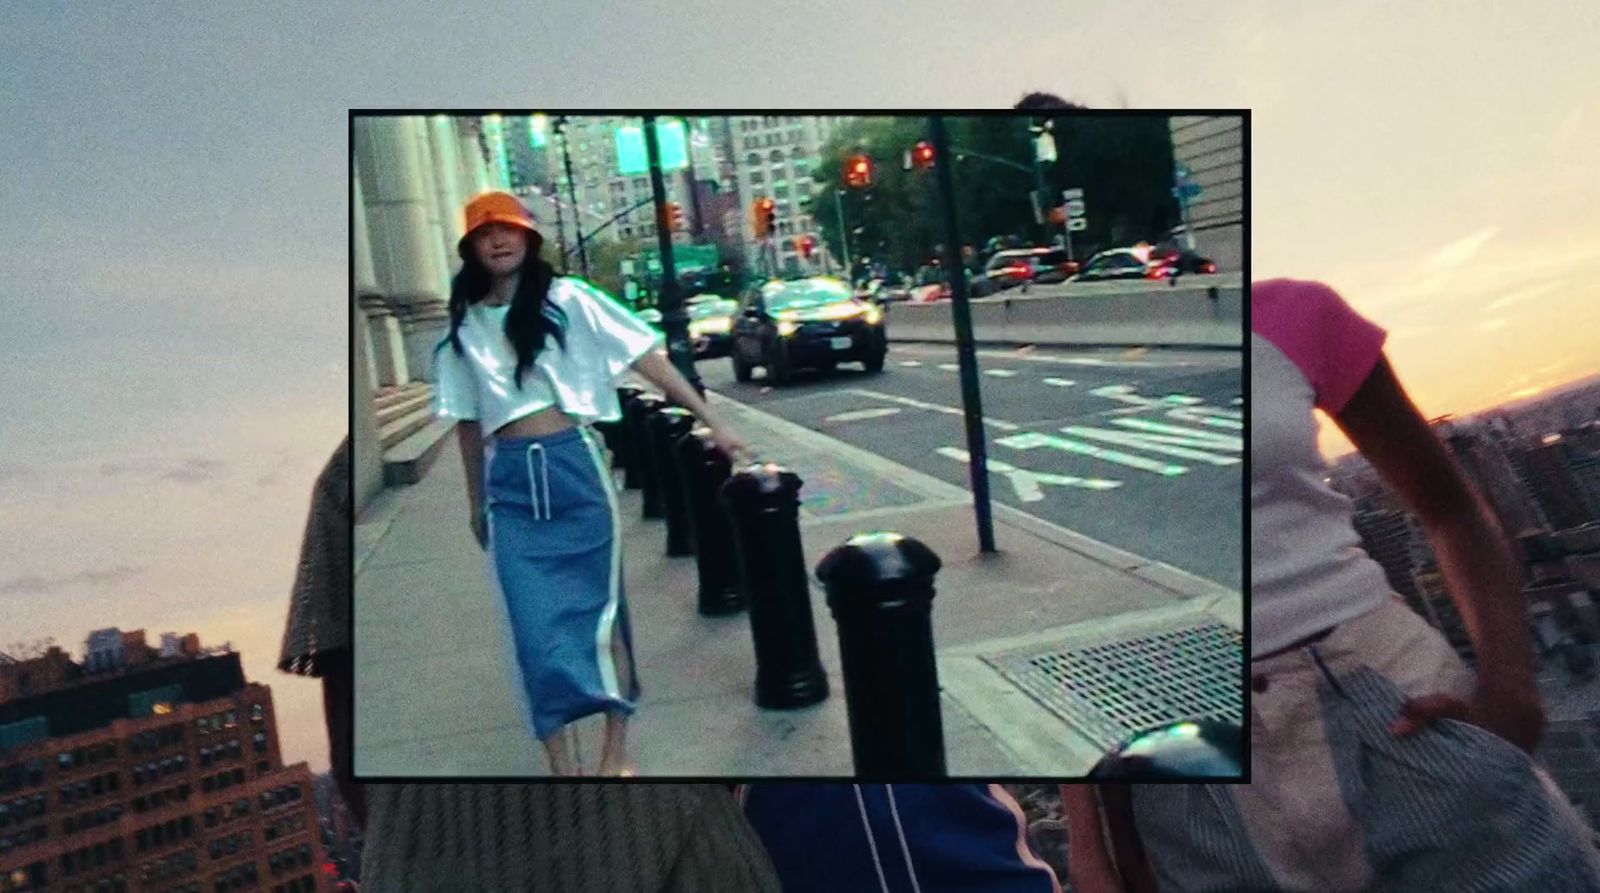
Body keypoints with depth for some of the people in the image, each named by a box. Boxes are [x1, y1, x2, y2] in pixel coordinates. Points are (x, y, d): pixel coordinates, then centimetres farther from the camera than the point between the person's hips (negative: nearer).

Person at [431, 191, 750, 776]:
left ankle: (616, 751, 18)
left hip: (574, 466, -2)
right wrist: (476, 503, 18)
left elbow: (648, 359, -2)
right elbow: (467, 420, 15)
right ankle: (559, 760, 13)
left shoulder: (567, 299, 1)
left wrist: (711, 421, -5)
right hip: (510, 482, 2)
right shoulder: (462, 326, 10)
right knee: (535, 624, 1)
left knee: (600, 607, 5)